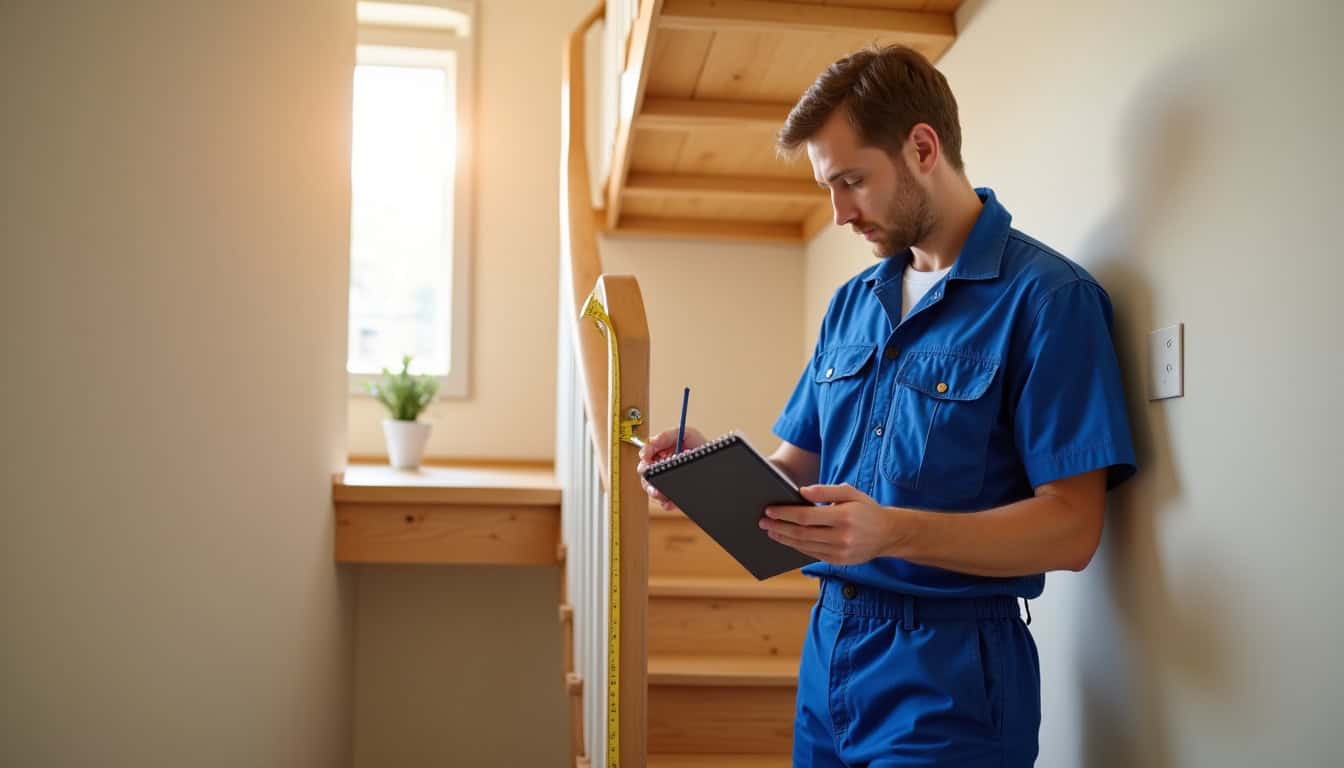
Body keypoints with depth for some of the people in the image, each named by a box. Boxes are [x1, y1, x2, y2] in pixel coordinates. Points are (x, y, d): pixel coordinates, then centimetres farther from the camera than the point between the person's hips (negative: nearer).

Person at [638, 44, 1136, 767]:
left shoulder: (1047, 297, -12)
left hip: (948, 669, -6)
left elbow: (1071, 528, -17)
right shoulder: (851, 304, 10)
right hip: (829, 646, 7)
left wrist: (893, 531, -30)